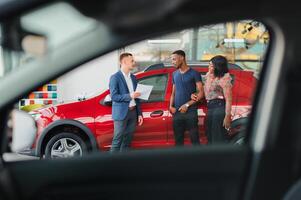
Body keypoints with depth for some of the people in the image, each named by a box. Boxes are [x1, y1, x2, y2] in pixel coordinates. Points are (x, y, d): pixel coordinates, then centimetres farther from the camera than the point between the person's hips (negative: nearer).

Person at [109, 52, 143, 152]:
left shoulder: (133, 77, 14)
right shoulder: (115, 77, -8)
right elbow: (114, 96, -14)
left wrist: (139, 113, 12)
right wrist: (129, 96, -23)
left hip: (133, 112, 7)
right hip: (121, 113, -7)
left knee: (127, 141, 9)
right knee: (117, 141, -4)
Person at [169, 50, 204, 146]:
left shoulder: (194, 73, -2)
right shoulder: (175, 74, 15)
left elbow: (201, 93, -6)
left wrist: (187, 105, -13)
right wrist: (171, 106, 2)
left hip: (191, 111, -5)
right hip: (177, 112, 5)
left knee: (194, 138, -4)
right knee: (178, 139, 8)